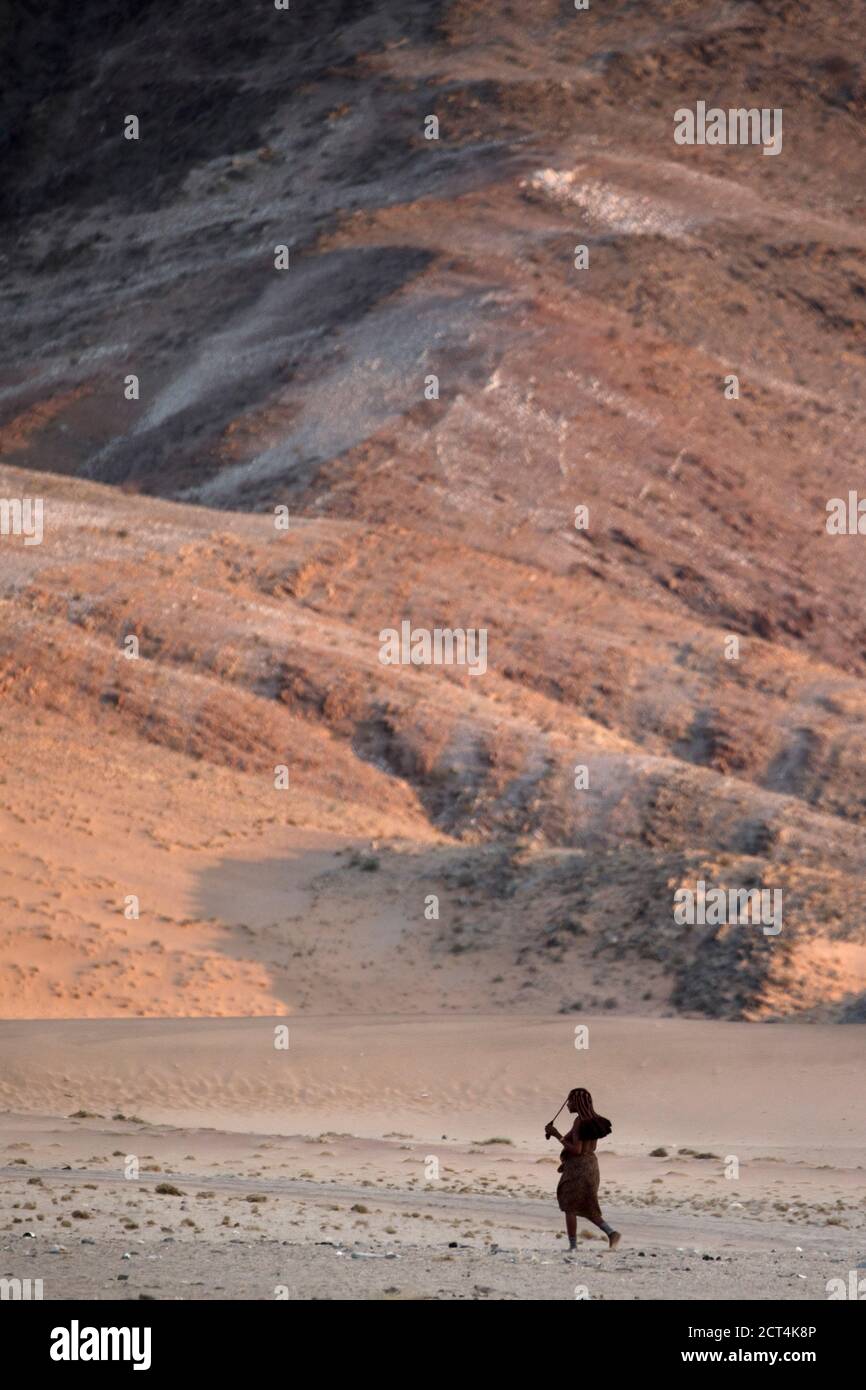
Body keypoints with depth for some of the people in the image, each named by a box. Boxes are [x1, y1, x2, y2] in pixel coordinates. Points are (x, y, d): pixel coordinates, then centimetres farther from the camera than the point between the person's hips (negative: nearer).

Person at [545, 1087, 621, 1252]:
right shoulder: (593, 1120, 8)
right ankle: (611, 1233, 3)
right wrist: (567, 1161, 20)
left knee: (569, 1208, 4)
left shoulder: (579, 1122, -20)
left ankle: (573, 1246, 6)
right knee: (586, 1209, 16)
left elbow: (576, 1150, -23)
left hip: (578, 1169, -9)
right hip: (591, 1164, 9)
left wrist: (557, 1135, -18)